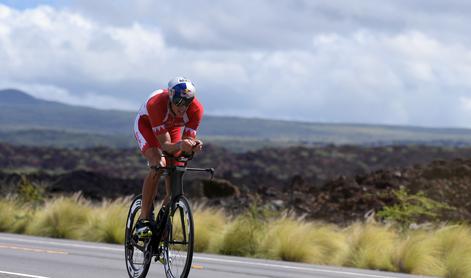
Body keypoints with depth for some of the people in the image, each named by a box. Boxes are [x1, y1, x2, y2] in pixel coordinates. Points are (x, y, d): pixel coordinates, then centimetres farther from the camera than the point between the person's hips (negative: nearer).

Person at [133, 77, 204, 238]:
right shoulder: (157, 104, -42)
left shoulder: (196, 110, -32)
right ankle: (143, 220, -22)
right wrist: (179, 146, -60)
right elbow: (165, 145, -40)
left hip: (172, 127, 4)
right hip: (146, 124, -4)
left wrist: (193, 146, -50)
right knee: (158, 166, -27)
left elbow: (188, 140, -27)